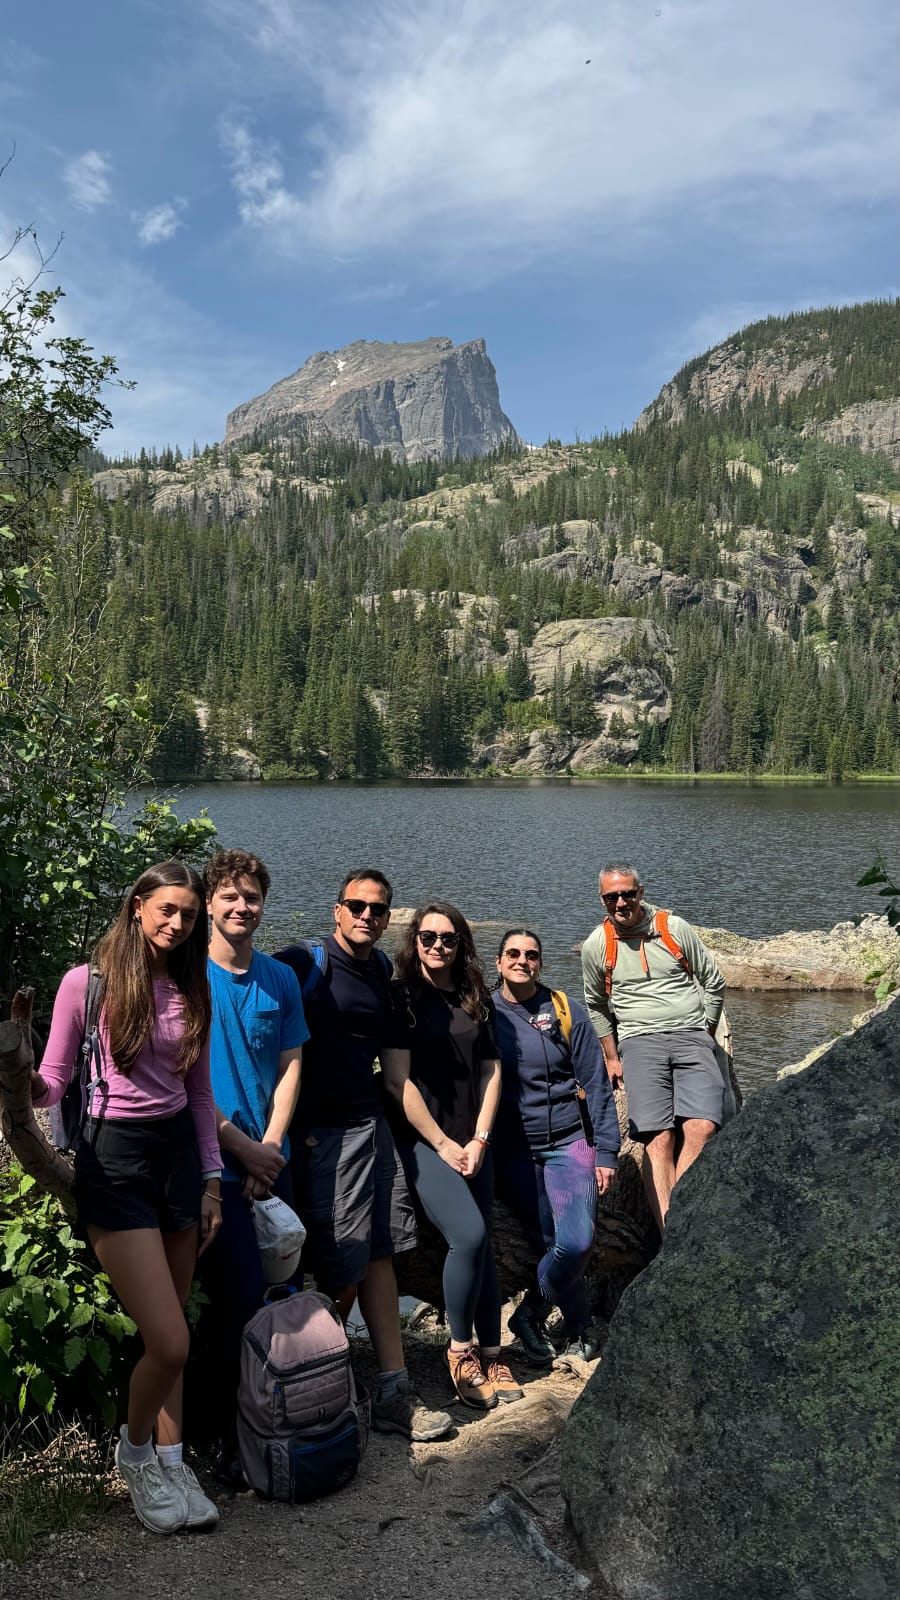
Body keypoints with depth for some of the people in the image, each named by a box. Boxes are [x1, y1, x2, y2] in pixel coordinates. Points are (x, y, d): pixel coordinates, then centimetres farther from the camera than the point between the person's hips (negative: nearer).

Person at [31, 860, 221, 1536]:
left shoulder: (190, 993, 6)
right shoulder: (87, 981, -9)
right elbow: (53, 1081, -5)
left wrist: (211, 1179, 10)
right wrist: (25, 1082, -27)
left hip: (177, 1152, 5)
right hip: (113, 1158, -5)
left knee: (169, 1335, 12)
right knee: (170, 1342, -8)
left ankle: (169, 1461, 30)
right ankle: (134, 1448, 21)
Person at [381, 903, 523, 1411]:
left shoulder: (477, 1001, 10)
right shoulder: (402, 998, -6)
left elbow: (491, 1071, 9)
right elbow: (398, 1081, -11)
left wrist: (479, 1140, -2)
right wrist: (442, 1144, -10)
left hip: (473, 1144, 5)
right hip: (423, 1141, -5)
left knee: (481, 1246, 5)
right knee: (469, 1236, -19)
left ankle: (491, 1355, 20)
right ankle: (461, 1350, 2)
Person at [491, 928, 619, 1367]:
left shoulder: (567, 1012, 0)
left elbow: (596, 1084, 1)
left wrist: (606, 1150, -2)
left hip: (570, 1142, 0)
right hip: (513, 1152, 0)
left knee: (577, 1241, -14)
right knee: (557, 1244, -4)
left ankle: (530, 1315, 10)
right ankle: (580, 1329, 20)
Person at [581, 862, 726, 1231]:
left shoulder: (674, 928, 5)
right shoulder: (596, 945, 7)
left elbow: (714, 983, 15)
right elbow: (596, 1005, 22)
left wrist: (703, 1038, 13)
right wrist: (611, 1058, 19)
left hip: (691, 1037, 0)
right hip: (639, 1043, 0)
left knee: (701, 1129, -21)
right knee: (658, 1139, -16)